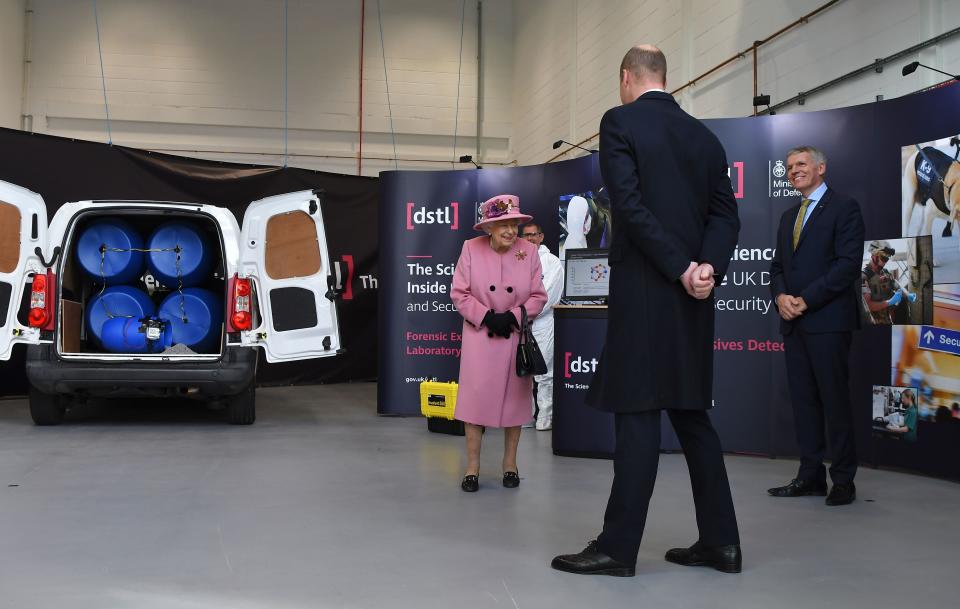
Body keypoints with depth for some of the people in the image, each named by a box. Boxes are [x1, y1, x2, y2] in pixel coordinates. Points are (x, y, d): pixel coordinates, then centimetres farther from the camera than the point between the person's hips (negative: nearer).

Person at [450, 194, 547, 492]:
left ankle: (510, 464, 22)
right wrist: (486, 317, -15)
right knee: (475, 397, -4)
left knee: (514, 398, 7)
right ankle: (472, 466, 7)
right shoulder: (471, 248, -8)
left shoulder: (528, 250, -6)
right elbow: (459, 294, -4)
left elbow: (538, 296, -1)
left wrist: (513, 316, -15)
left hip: (516, 336, 1)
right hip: (479, 334, -1)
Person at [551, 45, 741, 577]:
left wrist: (682, 269, -13)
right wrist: (708, 266, -8)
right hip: (692, 295, 6)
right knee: (691, 412, 13)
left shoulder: (620, 121, -4)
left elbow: (630, 205, -15)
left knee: (638, 413, -5)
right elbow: (725, 214, 6)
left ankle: (618, 546, 1)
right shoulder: (704, 135, 15)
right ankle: (720, 540, 16)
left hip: (644, 289, -6)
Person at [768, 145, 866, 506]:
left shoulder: (843, 208, -2)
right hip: (793, 322, 7)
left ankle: (844, 480, 6)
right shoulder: (788, 216, 21)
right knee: (803, 399, 7)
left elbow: (848, 263, -11)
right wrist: (780, 295, -3)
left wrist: (806, 299, -15)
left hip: (828, 319, -7)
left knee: (835, 399, -3)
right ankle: (811, 475, 13)